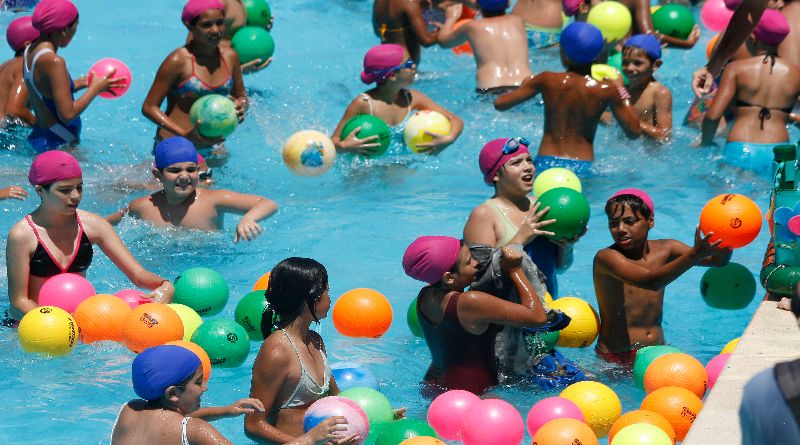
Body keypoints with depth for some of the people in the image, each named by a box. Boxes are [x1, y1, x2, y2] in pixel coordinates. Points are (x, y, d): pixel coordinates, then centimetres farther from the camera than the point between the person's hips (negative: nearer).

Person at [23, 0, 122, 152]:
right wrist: (95, 88, -9)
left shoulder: (29, 52, 6)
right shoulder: (53, 62, -22)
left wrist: (80, 83, 16)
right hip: (58, 143, -10)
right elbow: (67, 114, -22)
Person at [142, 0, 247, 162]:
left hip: (215, 147, 5)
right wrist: (184, 134, -24)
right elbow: (149, 107, -12)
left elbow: (241, 96, 17)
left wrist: (241, 106, -9)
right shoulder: (178, 61, -13)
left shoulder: (230, 57, 4)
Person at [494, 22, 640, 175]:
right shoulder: (607, 90, -3)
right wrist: (621, 91, 16)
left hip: (545, 164, 0)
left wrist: (525, 85, 25)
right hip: (582, 167, 0)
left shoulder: (547, 81, -1)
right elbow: (634, 132, 6)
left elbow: (499, 103, 5)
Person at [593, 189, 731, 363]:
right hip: (616, 359, -4)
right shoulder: (606, 257, -15)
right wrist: (695, 254, -40)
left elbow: (718, 260, 7)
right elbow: (650, 281, -31)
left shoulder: (664, 250, 4)